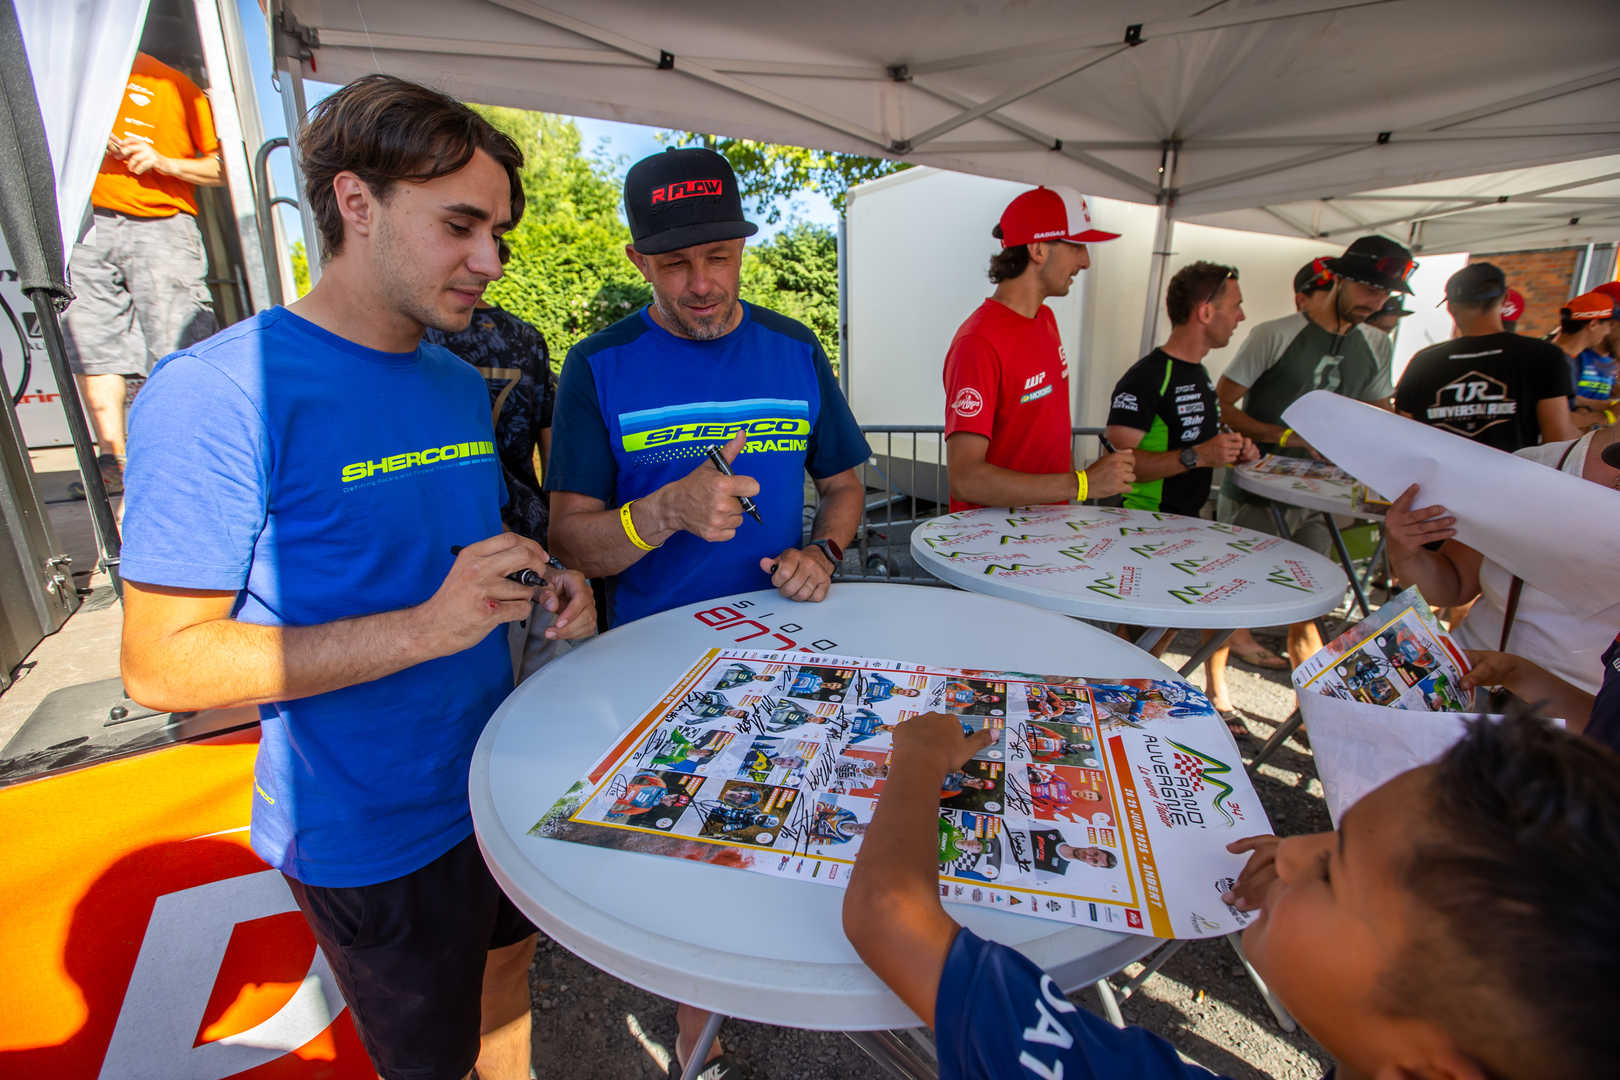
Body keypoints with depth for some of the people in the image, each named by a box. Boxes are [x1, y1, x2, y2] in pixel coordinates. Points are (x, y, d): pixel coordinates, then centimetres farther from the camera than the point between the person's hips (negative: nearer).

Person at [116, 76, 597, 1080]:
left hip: (498, 778, 7)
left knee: (507, 966, 30)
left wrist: (546, 582, -8)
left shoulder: (461, 384, 2)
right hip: (371, 833, -6)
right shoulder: (218, 393, -21)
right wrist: (424, 628, -31)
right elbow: (162, 663, -20)